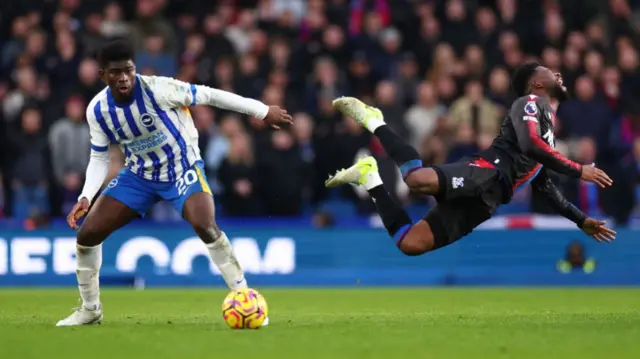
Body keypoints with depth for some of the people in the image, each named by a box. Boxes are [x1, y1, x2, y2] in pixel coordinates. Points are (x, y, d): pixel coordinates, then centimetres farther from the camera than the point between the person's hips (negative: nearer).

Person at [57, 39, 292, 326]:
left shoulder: (157, 89, -27)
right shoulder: (97, 110, -12)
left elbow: (208, 95, -17)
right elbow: (100, 157, 0)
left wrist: (262, 110, -11)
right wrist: (86, 197, -16)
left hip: (182, 168, -5)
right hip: (138, 174, 5)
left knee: (205, 226, -32)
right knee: (87, 234, -3)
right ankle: (90, 310, 18)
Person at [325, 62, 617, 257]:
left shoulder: (547, 122, 36)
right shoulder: (531, 102, 8)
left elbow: (543, 187, 41)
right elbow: (529, 144, -12)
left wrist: (580, 220, 42)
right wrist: (578, 170, -9)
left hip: (485, 199, 8)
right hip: (488, 172, -8)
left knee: (411, 244, -10)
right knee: (419, 179, -37)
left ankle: (371, 178, 2)